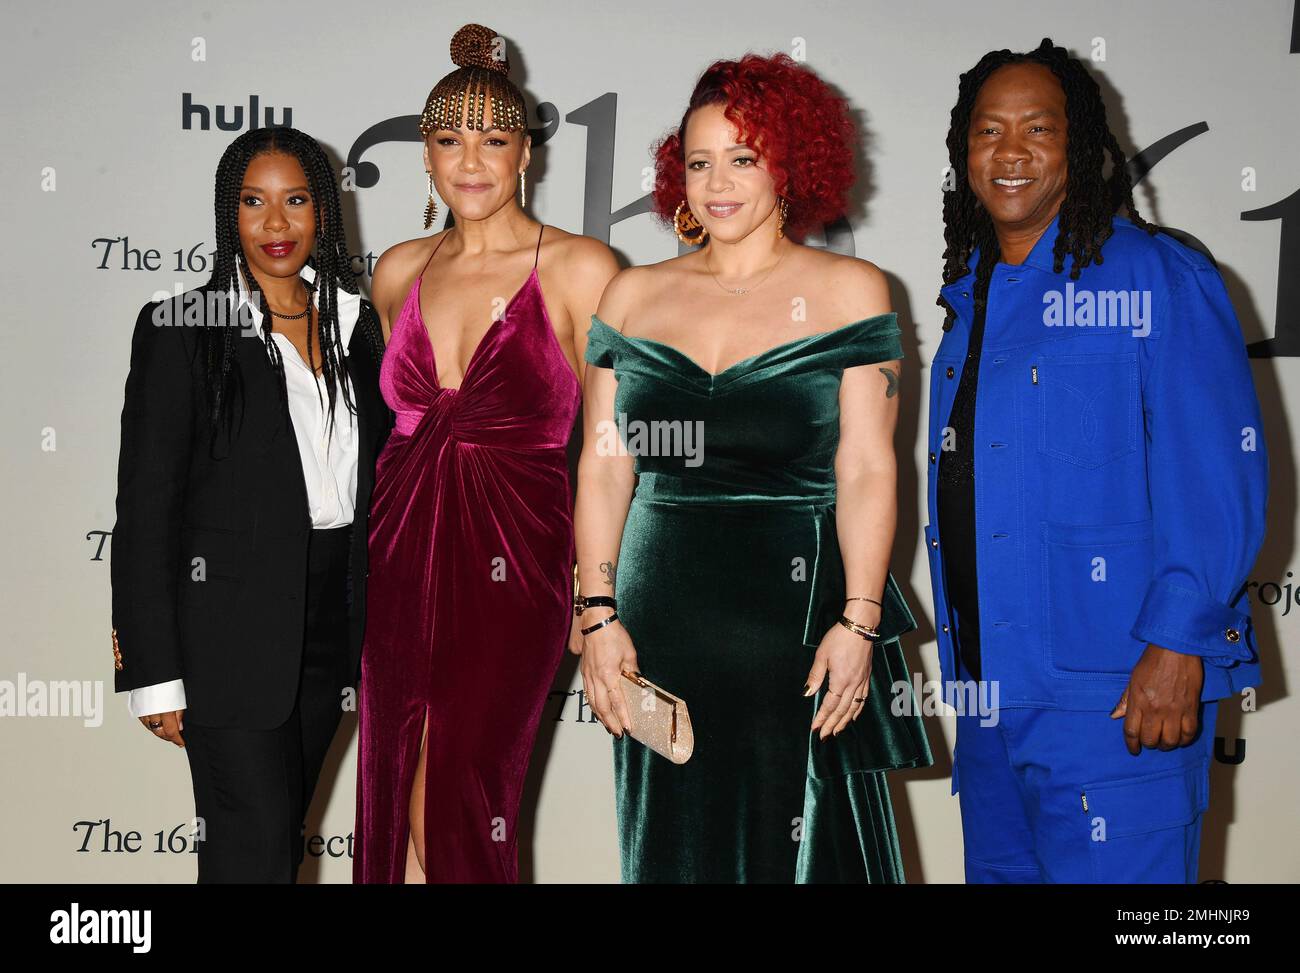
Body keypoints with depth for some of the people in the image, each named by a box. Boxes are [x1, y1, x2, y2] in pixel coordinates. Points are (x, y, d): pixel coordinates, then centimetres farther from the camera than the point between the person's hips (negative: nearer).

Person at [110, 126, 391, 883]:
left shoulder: (356, 323, 8)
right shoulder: (182, 329, -7)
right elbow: (146, 508, -8)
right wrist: (154, 673, -12)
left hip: (331, 620, 5)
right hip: (231, 625, -5)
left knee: (285, 833, 14)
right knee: (255, 848, -5)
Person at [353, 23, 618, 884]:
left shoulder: (578, 269, -5)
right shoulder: (400, 271, 10)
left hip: (514, 562, -4)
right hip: (399, 554, 5)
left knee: (463, 808, -4)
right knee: (393, 802, 9)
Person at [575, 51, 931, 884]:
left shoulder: (848, 291, 2)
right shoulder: (634, 296, 9)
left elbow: (867, 470, -4)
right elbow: (603, 468, 7)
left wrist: (857, 622, -12)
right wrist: (599, 615, -1)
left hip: (798, 608, -2)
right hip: (661, 620, 3)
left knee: (805, 842, 3)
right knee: (674, 845, 11)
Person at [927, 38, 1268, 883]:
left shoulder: (1156, 278, -7)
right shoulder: (971, 294, 14)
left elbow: (1219, 479, -13)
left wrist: (1178, 644, -19)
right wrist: (965, 668, 16)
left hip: (1118, 697, -7)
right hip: (991, 689, 7)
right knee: (1001, 868, 17)